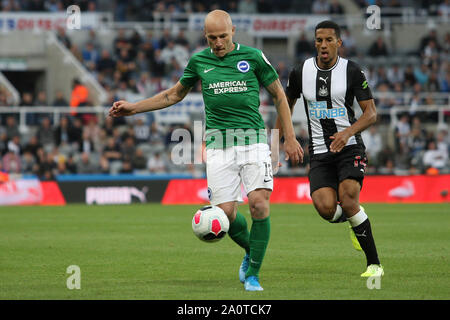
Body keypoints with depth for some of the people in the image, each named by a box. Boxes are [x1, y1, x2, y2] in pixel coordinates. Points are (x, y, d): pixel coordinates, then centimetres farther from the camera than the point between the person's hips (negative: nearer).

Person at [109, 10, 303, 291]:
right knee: (226, 213, -8)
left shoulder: (253, 56, 2)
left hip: (253, 139, -2)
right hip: (219, 143, 2)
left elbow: (279, 94, 11)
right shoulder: (199, 61, 9)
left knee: (259, 202, -18)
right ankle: (251, 251, 24)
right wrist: (133, 108, 21)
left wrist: (290, 138, 6)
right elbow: (175, 94, 25)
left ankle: (253, 273, -4)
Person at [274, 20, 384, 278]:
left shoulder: (352, 71, -4)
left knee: (348, 200, -23)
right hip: (319, 152, 2)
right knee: (326, 208, -18)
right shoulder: (301, 72, 4)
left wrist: (347, 133, -23)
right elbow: (287, 103, 20)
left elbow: (371, 113, -5)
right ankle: (355, 220, 20)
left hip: (350, 149, -2)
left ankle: (375, 264, -9)